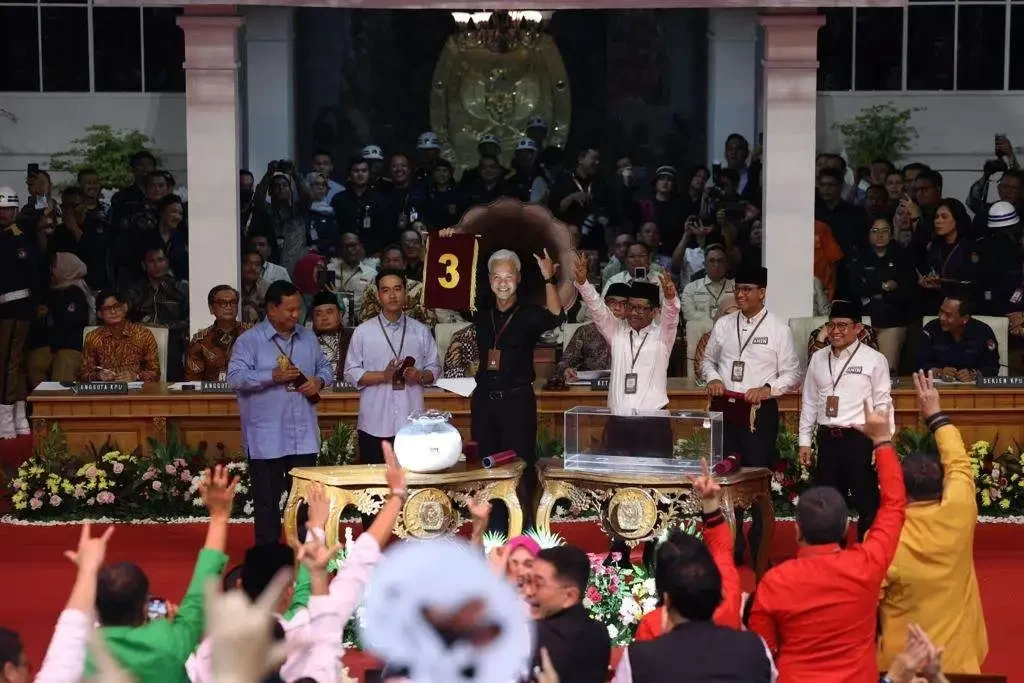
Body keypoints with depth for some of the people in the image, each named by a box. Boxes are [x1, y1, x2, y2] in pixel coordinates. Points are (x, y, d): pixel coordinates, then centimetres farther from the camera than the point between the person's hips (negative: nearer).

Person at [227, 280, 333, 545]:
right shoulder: (249, 341, -5)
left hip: (304, 437, 4)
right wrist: (273, 377, -21)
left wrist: (319, 381, -2)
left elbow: (325, 367, 20)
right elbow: (235, 377, -13)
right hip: (267, 440, -4)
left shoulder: (308, 338, 13)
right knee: (267, 501, 3)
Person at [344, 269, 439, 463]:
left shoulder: (421, 331, 10)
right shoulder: (363, 332, 4)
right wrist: (383, 376, -14)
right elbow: (351, 373, 0)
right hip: (375, 426, -1)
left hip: (412, 425, 1)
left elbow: (434, 369, 12)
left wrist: (419, 376, -10)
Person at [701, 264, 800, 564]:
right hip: (725, 408, 4)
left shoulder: (778, 328, -3)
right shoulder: (723, 324, 8)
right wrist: (712, 379, -2)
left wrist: (767, 389, -16)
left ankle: (760, 550, 9)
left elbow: (792, 373, -1)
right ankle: (732, 547, 18)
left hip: (760, 411, -4)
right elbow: (709, 359, 19)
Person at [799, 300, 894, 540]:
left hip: (859, 439, -5)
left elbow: (883, 404, -5)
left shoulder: (874, 360, -4)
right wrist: (805, 440, 12)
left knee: (868, 503, 2)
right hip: (827, 439, 5)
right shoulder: (818, 359, 10)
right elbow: (810, 402, 14)